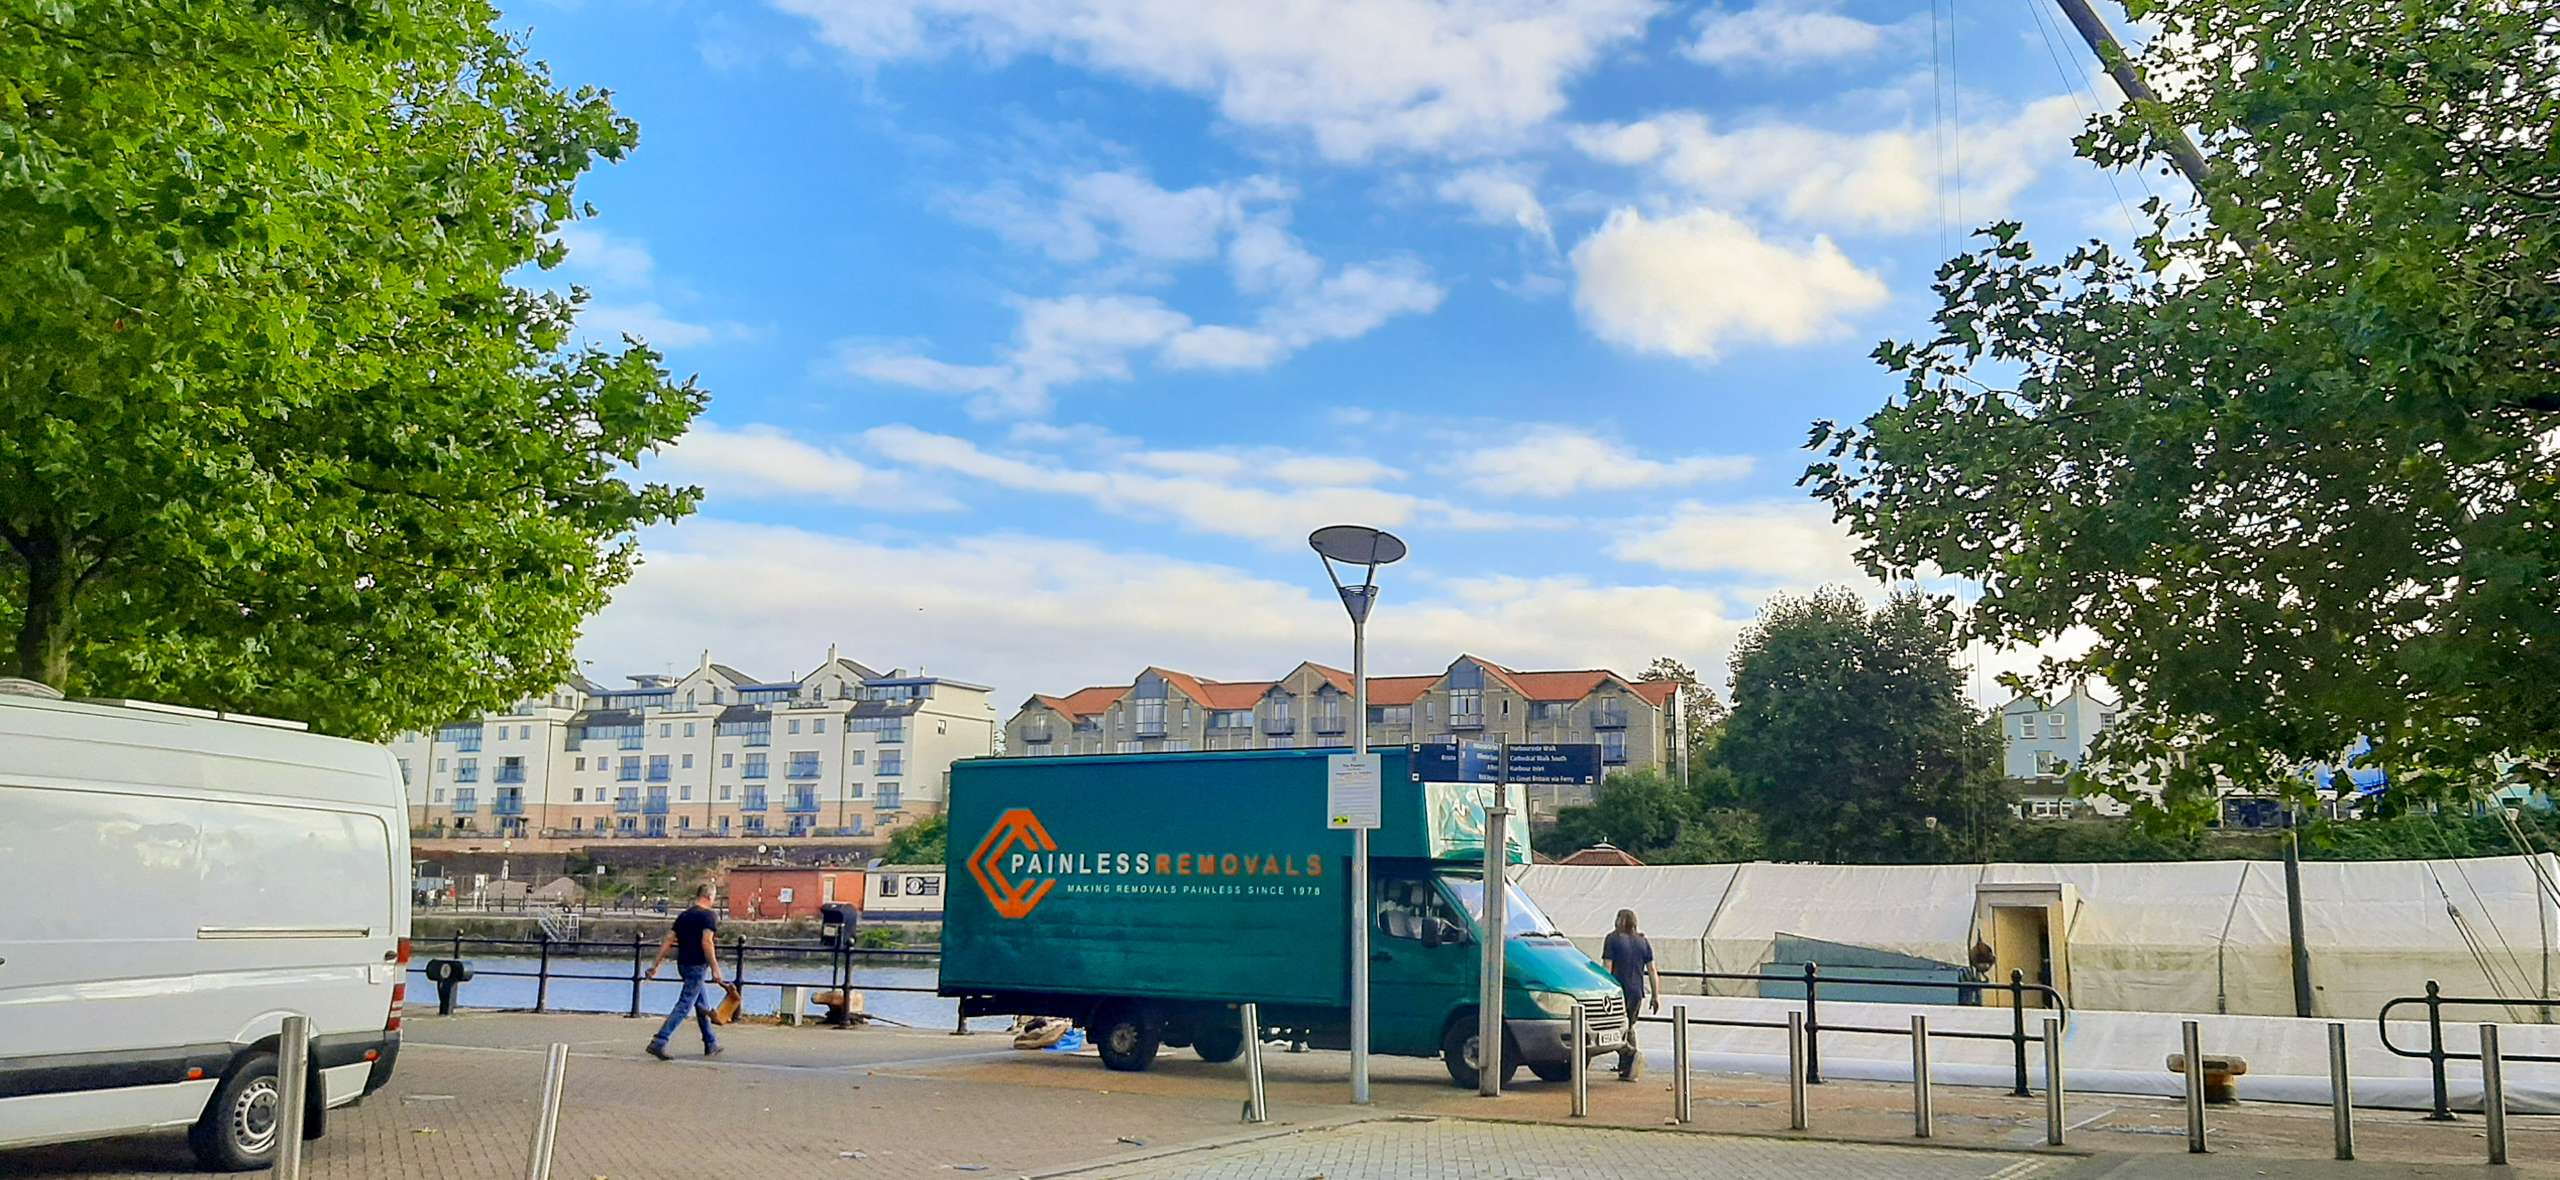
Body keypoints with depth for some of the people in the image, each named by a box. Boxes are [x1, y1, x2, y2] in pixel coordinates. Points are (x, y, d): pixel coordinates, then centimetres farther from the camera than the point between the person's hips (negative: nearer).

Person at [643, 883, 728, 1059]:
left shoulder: (684, 915, 13)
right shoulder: (709, 915, -9)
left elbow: (668, 941, 10)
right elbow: (706, 942, -20)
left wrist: (656, 965, 11)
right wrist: (715, 969, -21)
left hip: (683, 964, 8)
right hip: (697, 965, -8)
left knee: (702, 1005, 17)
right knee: (684, 1005, -8)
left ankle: (711, 1044, 24)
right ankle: (659, 1041, -17)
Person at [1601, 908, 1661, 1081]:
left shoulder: (1613, 939, -5)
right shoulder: (1644, 941, 9)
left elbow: (1607, 968, -11)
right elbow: (1652, 970, 7)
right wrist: (1655, 995, 11)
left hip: (1618, 990, -5)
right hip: (1636, 992, 5)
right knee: (1629, 1028, 17)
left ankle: (1632, 1054, -22)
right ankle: (1626, 1071, 17)